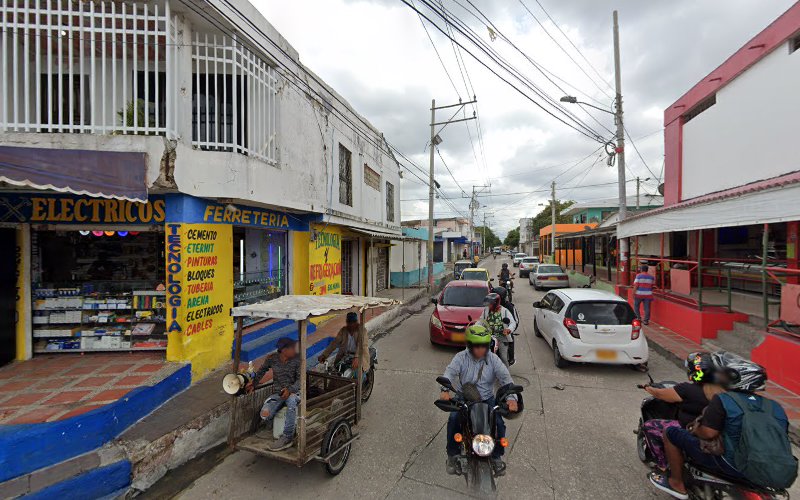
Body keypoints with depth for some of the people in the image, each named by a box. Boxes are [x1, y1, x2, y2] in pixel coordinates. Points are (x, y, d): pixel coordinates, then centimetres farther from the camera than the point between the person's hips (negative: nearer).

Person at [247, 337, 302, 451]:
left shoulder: (297, 360, -9)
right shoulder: (272, 359, -3)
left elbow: (300, 379, -12)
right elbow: (262, 370, 19)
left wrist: (290, 389, -29)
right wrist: (253, 382, 13)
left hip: (294, 392, -2)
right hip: (278, 394, 2)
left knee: (291, 400, -39)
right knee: (264, 414, -26)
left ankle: (287, 437, -27)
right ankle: (271, 420, 14)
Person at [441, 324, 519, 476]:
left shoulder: (493, 359, -6)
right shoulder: (461, 357, -9)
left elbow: (506, 377, -15)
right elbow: (450, 371, -23)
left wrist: (511, 397, -33)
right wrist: (445, 389, -43)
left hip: (487, 398, 1)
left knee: (499, 423, -18)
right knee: (453, 420, -23)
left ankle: (497, 457, 8)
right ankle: (453, 455, 1)